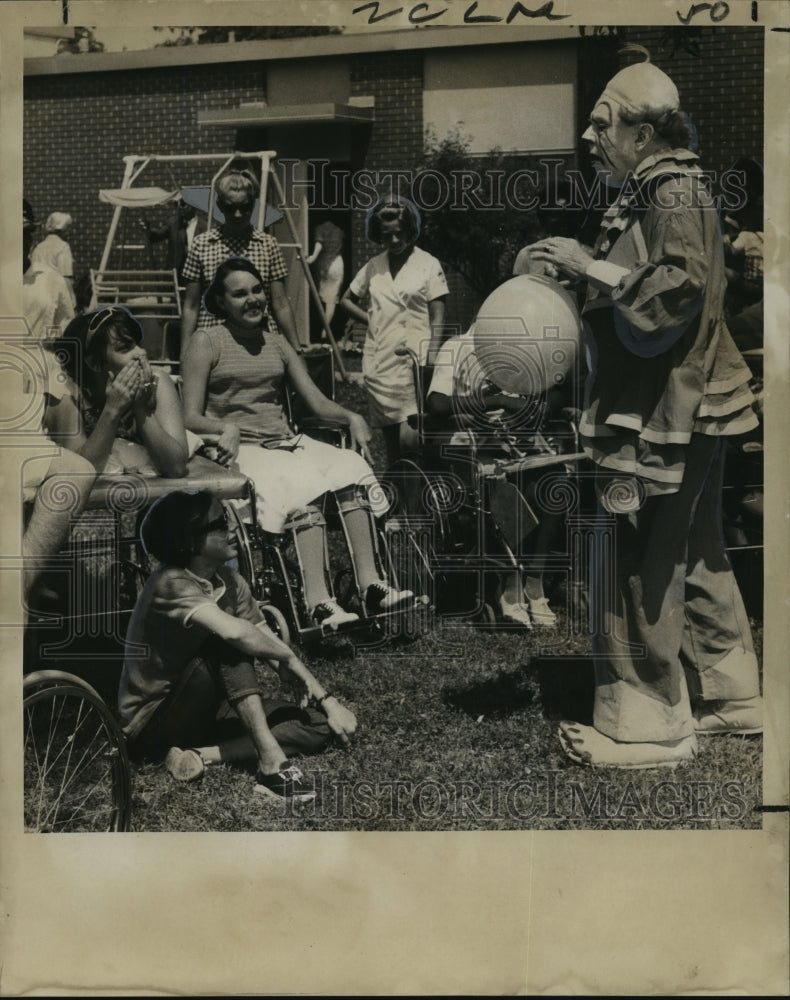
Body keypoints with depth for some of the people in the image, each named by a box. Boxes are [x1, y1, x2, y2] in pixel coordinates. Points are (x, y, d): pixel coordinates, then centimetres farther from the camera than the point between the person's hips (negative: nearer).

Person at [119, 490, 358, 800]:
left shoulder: (228, 581, 0)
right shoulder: (171, 585, -24)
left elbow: (271, 645, 1)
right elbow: (234, 631, -41)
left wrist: (328, 701, -7)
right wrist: (289, 659, -23)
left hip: (203, 711, 8)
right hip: (151, 725, -8)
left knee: (317, 725, -5)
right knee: (227, 643, -30)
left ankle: (202, 755, -18)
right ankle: (271, 761, -33)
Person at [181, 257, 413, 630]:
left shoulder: (277, 344, 22)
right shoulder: (206, 343, 5)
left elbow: (317, 401, 15)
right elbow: (190, 417, -2)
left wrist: (351, 417, -6)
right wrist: (226, 428, -22)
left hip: (285, 442, 6)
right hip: (240, 450, -5)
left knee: (350, 467, -24)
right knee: (302, 488, -34)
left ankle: (370, 584, -30)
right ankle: (316, 600, -42)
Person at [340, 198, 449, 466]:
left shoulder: (428, 265, 1)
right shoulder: (373, 266, 12)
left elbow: (437, 319, -3)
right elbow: (346, 300, 26)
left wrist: (432, 364, -13)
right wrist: (370, 319, 9)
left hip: (413, 362, -4)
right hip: (379, 362, 4)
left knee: (409, 438, -16)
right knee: (390, 441, 10)